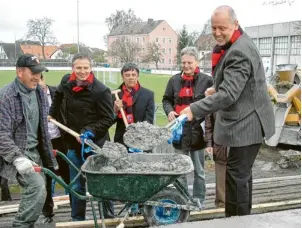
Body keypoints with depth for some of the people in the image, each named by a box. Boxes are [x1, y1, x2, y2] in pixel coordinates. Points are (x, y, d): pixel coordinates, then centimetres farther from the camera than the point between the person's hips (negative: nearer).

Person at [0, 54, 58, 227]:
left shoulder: (39, 92, 6)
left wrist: (49, 155, 20)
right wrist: (17, 158, -31)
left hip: (34, 152, 8)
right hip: (18, 153, -8)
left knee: (37, 188, 12)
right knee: (37, 187, -21)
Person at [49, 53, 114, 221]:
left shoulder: (101, 90, -17)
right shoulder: (66, 82, 0)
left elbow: (108, 119, -13)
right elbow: (58, 96, 23)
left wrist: (89, 131, -22)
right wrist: (52, 114, 25)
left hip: (95, 144, -5)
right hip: (74, 143, 5)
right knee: (76, 186, 15)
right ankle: (78, 219, 30)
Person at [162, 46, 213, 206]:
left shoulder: (207, 80, -5)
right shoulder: (174, 80, 5)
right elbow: (166, 99, 16)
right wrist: (169, 110, -4)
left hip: (198, 131, -2)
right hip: (179, 131, 3)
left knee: (199, 171, 12)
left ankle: (198, 202, 26)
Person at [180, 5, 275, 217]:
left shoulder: (239, 52, -23)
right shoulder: (233, 46, 11)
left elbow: (229, 94, -31)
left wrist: (194, 110, -34)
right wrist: (218, 88, 12)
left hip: (246, 123, -11)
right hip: (244, 121, 11)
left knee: (236, 175, -7)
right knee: (242, 173, 19)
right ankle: (243, 216, 33)